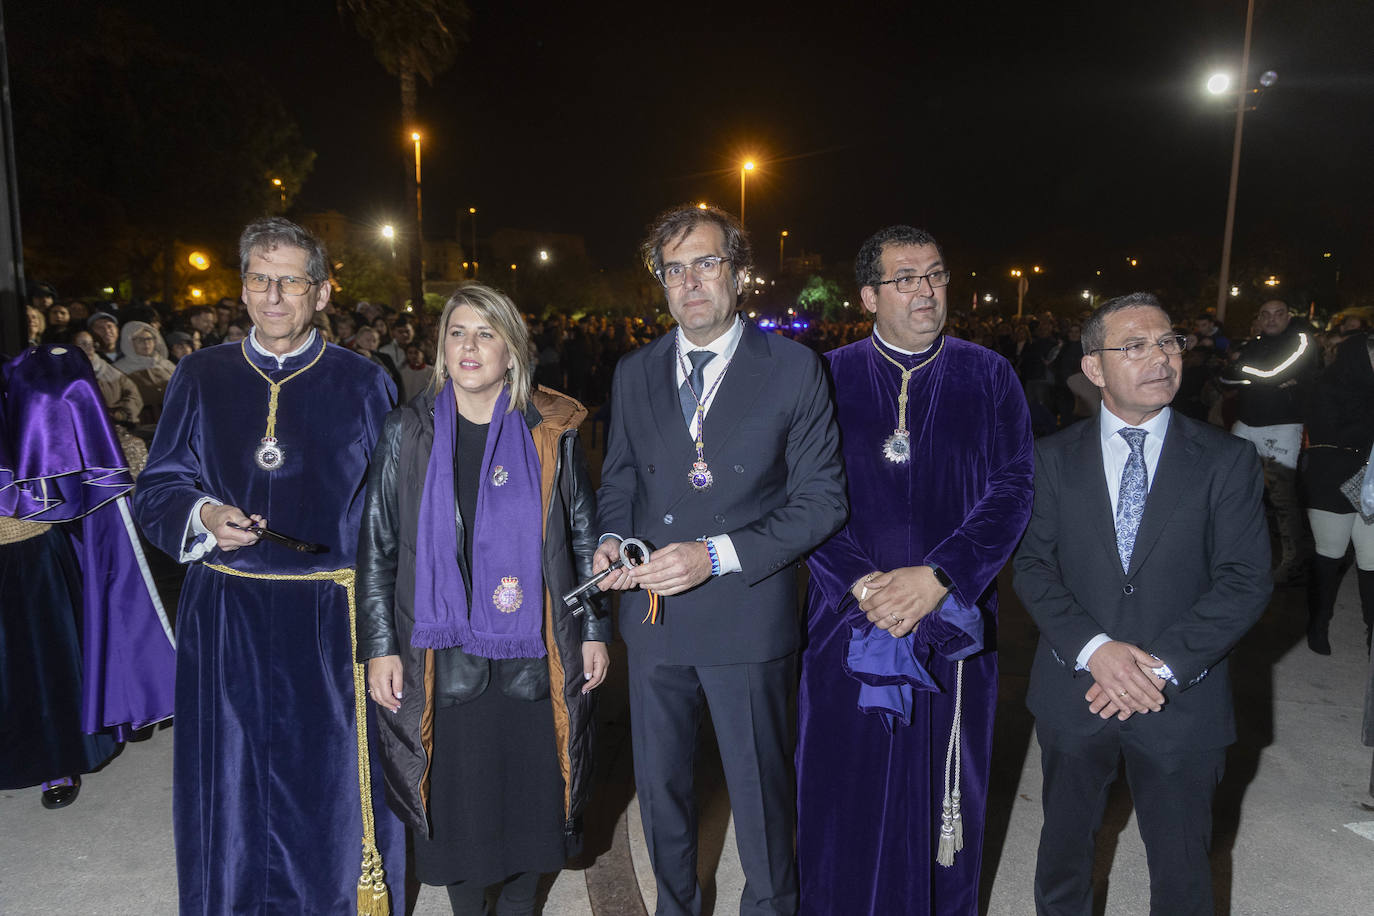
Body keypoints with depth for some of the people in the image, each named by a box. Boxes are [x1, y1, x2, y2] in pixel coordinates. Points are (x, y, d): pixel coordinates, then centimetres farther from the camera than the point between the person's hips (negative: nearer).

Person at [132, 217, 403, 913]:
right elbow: (156, 486, 9)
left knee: (332, 791, 9)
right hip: (227, 622, 2)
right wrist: (203, 514, -14)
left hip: (333, 621, -1)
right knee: (232, 795, 11)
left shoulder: (363, 385, 0)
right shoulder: (201, 379, 5)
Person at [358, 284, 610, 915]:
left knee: (532, 793, 12)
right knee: (457, 799, 11)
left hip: (534, 655, 0)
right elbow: (377, 547, 1)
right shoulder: (409, 432, 0)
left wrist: (594, 630, 3)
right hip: (443, 655, 0)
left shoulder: (550, 432, 0)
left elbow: (582, 536, 4)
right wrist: (379, 647, -3)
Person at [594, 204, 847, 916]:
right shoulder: (633, 373, 5)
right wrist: (611, 539, -7)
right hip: (653, 614, 4)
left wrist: (717, 556, -20)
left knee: (760, 791, 13)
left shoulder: (794, 369, -8)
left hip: (746, 616, -4)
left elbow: (820, 499, -10)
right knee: (658, 784, 20)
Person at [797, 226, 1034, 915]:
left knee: (943, 790, 14)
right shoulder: (828, 379, 1)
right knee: (847, 793, 9)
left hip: (954, 620, 1)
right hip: (848, 620, 0)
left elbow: (1013, 489, -6)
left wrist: (935, 578, -17)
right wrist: (861, 584, -17)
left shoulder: (988, 378, 2)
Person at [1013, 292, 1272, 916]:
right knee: (1063, 846, 21)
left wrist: (1161, 665, -19)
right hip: (1074, 693, 1)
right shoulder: (1054, 458, -1)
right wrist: (1094, 648, -20)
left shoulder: (1228, 461, -4)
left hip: (1181, 701, -1)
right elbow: (1033, 566, -5)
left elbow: (1245, 582, -9)